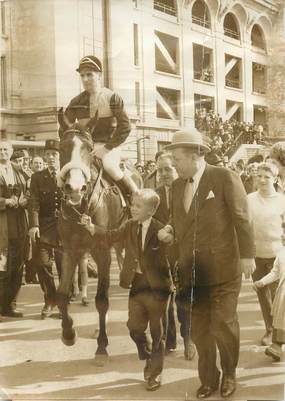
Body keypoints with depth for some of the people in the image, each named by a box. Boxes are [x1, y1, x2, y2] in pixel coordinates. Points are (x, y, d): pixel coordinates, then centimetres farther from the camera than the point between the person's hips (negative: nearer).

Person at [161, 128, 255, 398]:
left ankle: (229, 374, 27)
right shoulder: (177, 185, 12)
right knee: (198, 329, 9)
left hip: (222, 267, -5)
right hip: (190, 270, 5)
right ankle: (208, 378, 27)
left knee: (222, 325, 1)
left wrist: (247, 255, -9)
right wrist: (167, 234, 0)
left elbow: (241, 218, -6)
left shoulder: (225, 177, -6)